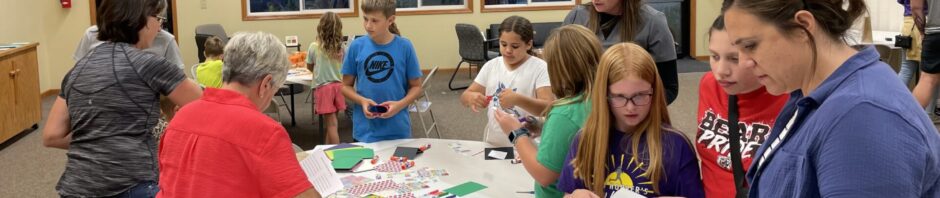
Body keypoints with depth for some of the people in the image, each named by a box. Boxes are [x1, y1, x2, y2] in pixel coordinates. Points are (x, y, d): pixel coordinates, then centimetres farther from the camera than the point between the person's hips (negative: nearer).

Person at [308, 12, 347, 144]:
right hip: (338, 85, 3)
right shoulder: (341, 47, -2)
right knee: (332, 121, 16)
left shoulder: (314, 47, -7)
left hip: (323, 87, -3)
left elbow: (309, 67, 9)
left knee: (331, 123, -3)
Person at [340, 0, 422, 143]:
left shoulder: (405, 46, -5)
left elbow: (416, 87, 2)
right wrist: (362, 101, -13)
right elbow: (346, 86, 6)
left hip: (398, 130, 0)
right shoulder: (356, 46, -3)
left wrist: (400, 104, -15)